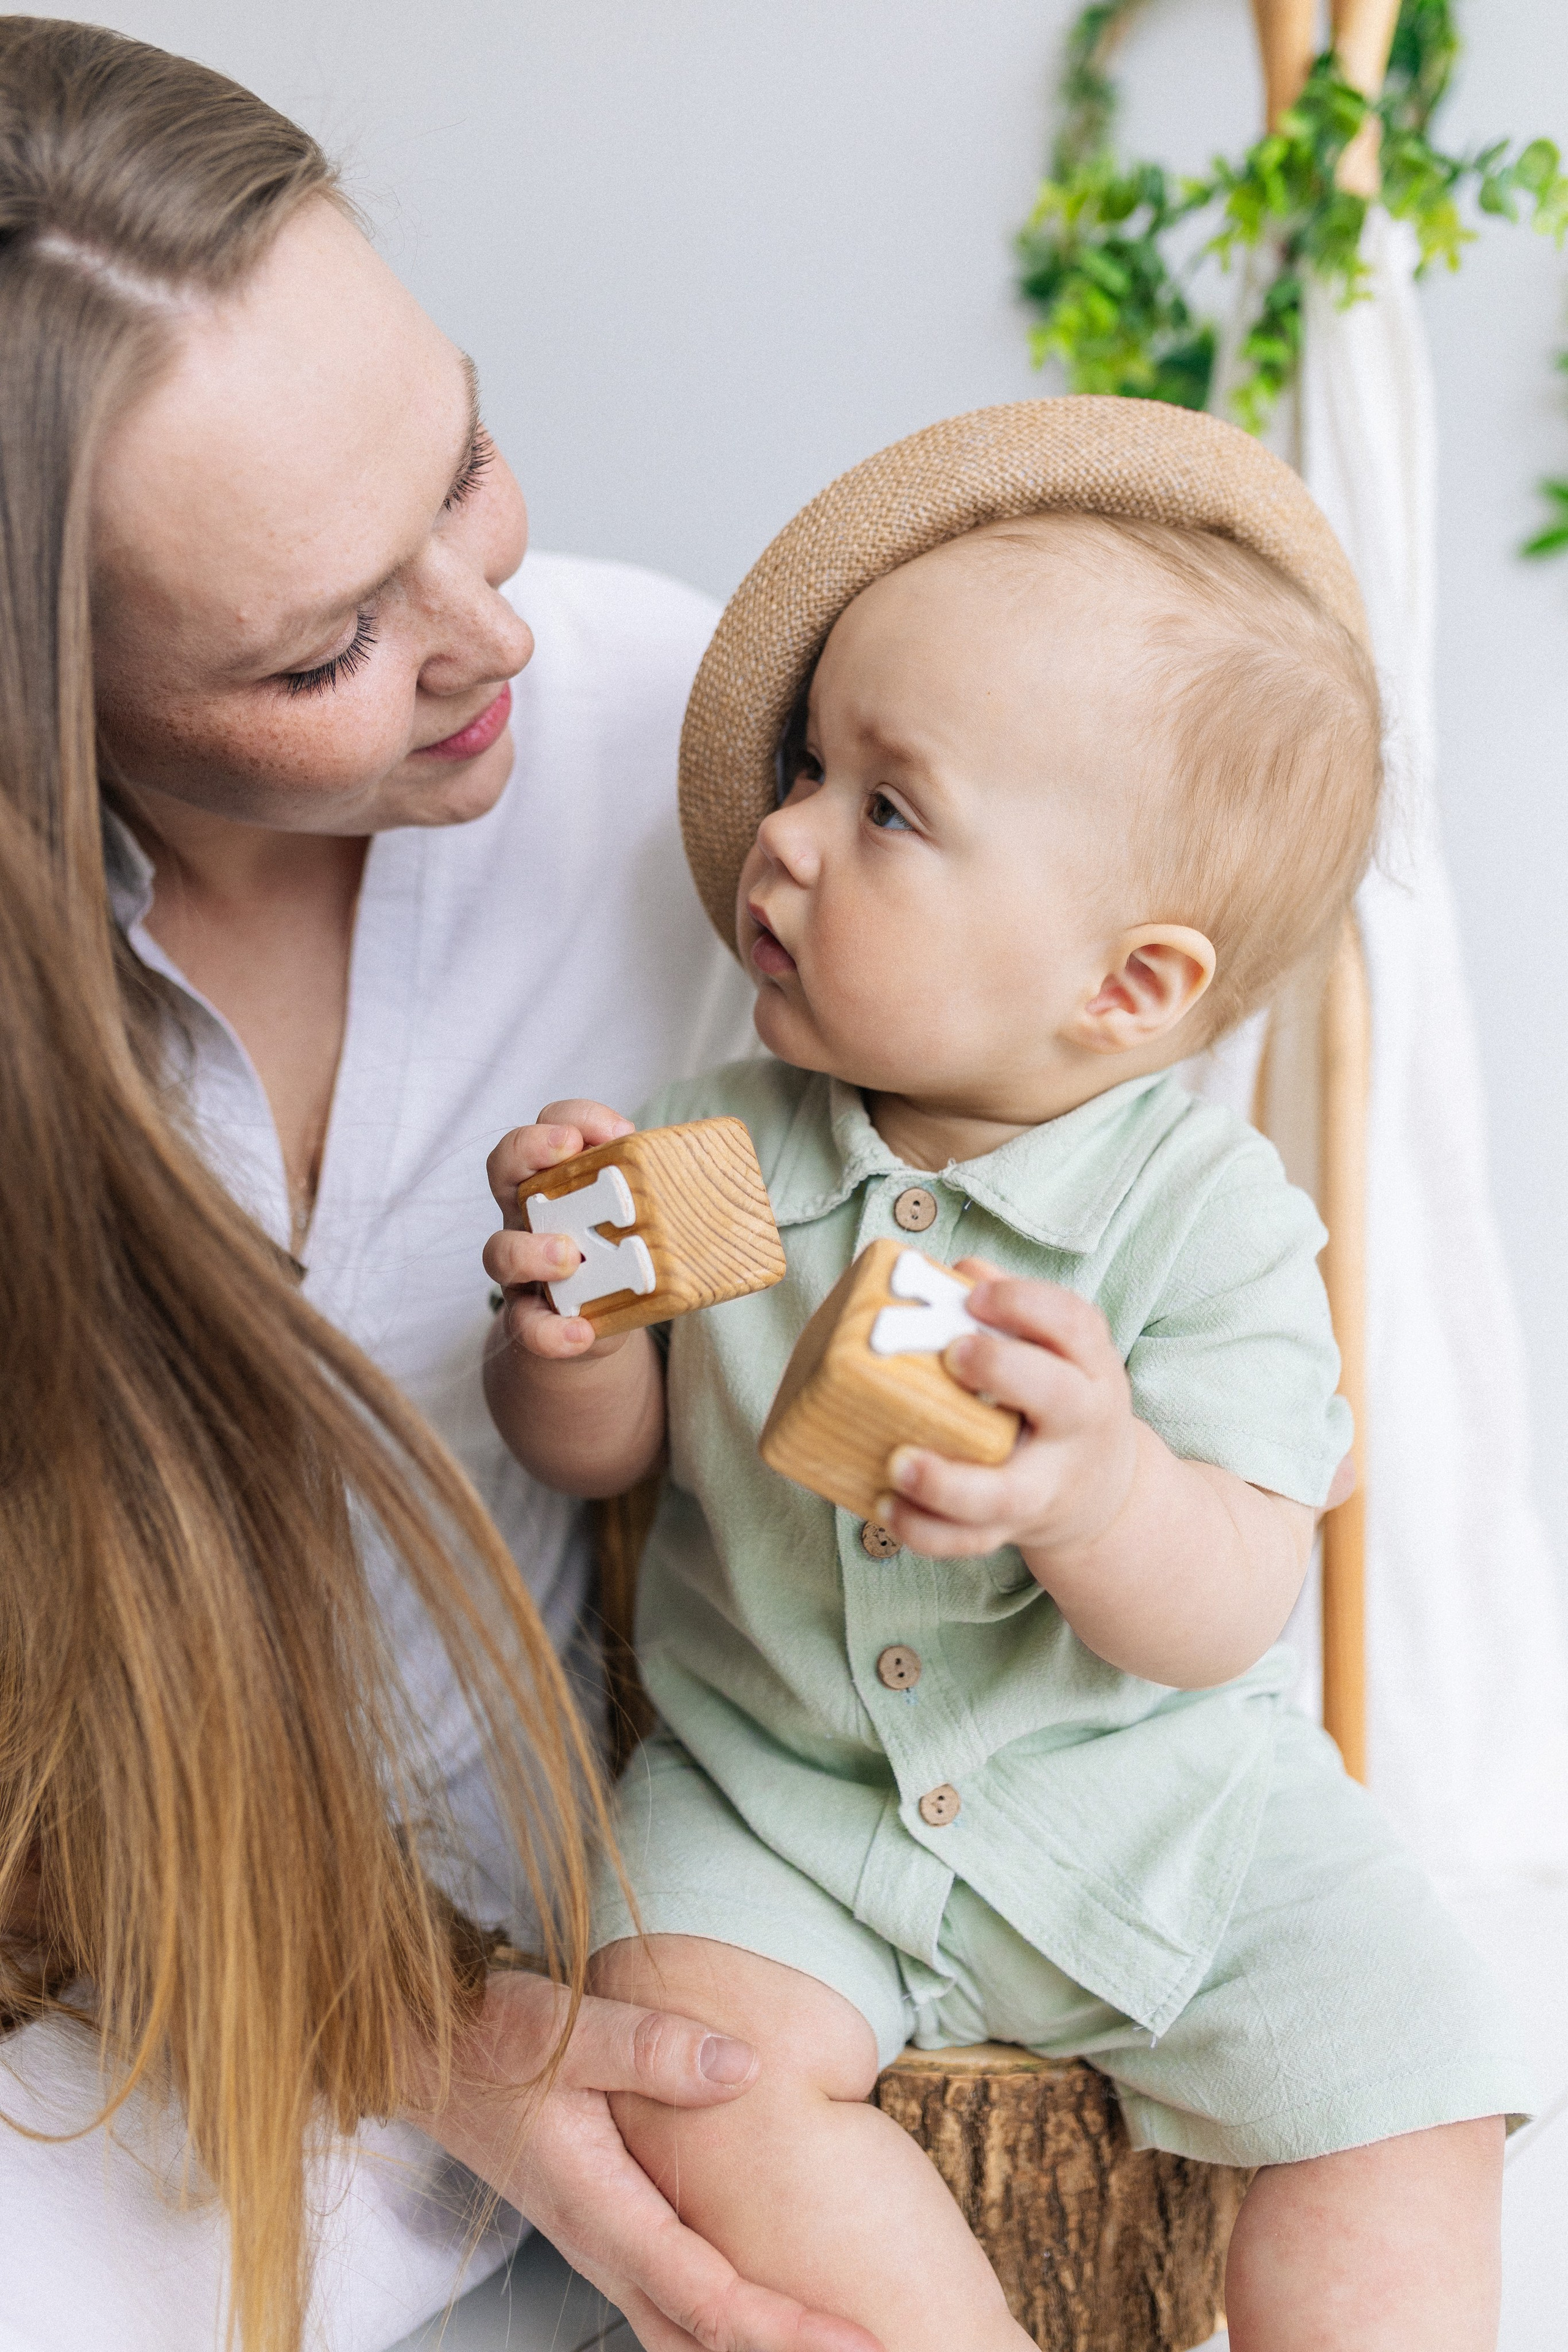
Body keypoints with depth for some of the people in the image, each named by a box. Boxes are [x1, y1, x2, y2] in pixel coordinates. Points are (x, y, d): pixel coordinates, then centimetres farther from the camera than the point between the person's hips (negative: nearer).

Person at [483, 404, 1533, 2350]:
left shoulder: (1206, 1216, -16)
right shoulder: (714, 1152, -7)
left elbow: (1230, 1613, -22)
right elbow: (601, 1455, 3)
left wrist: (1098, 1491, -46)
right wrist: (571, 1332, -21)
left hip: (1158, 1805, -1)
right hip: (776, 1797, 2)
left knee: (1402, 2112, -13)